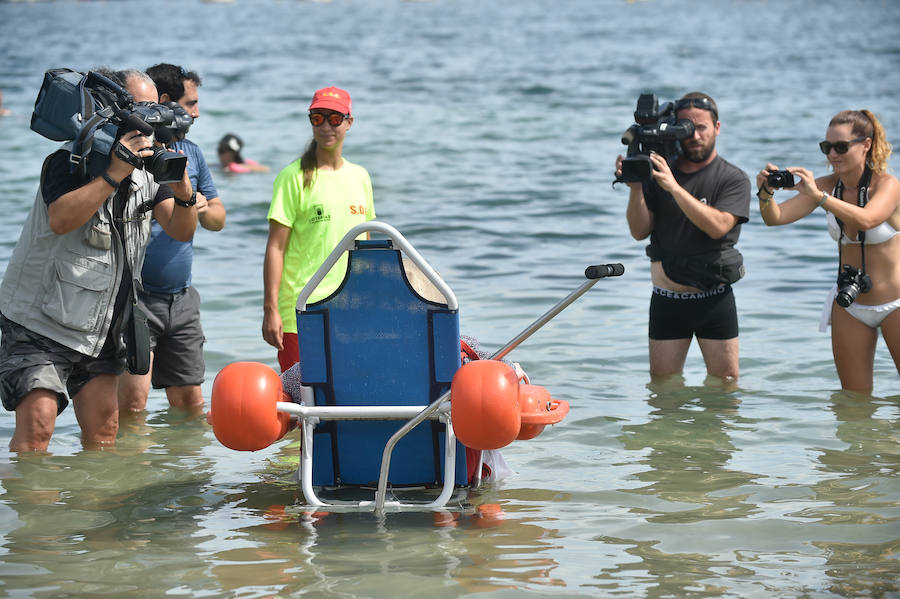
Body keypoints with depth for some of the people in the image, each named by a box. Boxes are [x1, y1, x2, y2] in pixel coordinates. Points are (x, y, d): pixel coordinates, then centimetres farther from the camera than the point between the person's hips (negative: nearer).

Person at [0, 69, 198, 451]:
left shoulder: (145, 169, 7)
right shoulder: (72, 159, -14)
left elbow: (181, 231, 1)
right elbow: (61, 219, -31)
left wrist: (183, 191, -20)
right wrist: (116, 172, -32)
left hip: (98, 330, 7)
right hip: (39, 323, -7)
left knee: (103, 430, 6)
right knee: (36, 423, -18)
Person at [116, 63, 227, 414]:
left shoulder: (190, 152, 14)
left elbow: (218, 219, 20)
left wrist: (204, 208, -5)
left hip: (182, 298, 7)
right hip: (134, 296, -7)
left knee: (190, 404, 8)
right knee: (132, 400, -16)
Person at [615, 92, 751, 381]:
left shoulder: (733, 179, -2)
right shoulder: (658, 172, 5)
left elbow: (718, 226, -19)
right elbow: (640, 232, 0)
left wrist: (675, 188, -26)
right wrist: (635, 188, -16)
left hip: (714, 299, -2)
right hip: (667, 299, 2)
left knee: (726, 383, 2)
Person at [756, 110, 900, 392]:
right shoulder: (827, 186, 0)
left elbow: (866, 220, -35)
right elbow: (775, 218, -7)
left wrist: (819, 196, -45)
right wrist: (766, 193, -29)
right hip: (849, 306, 4)